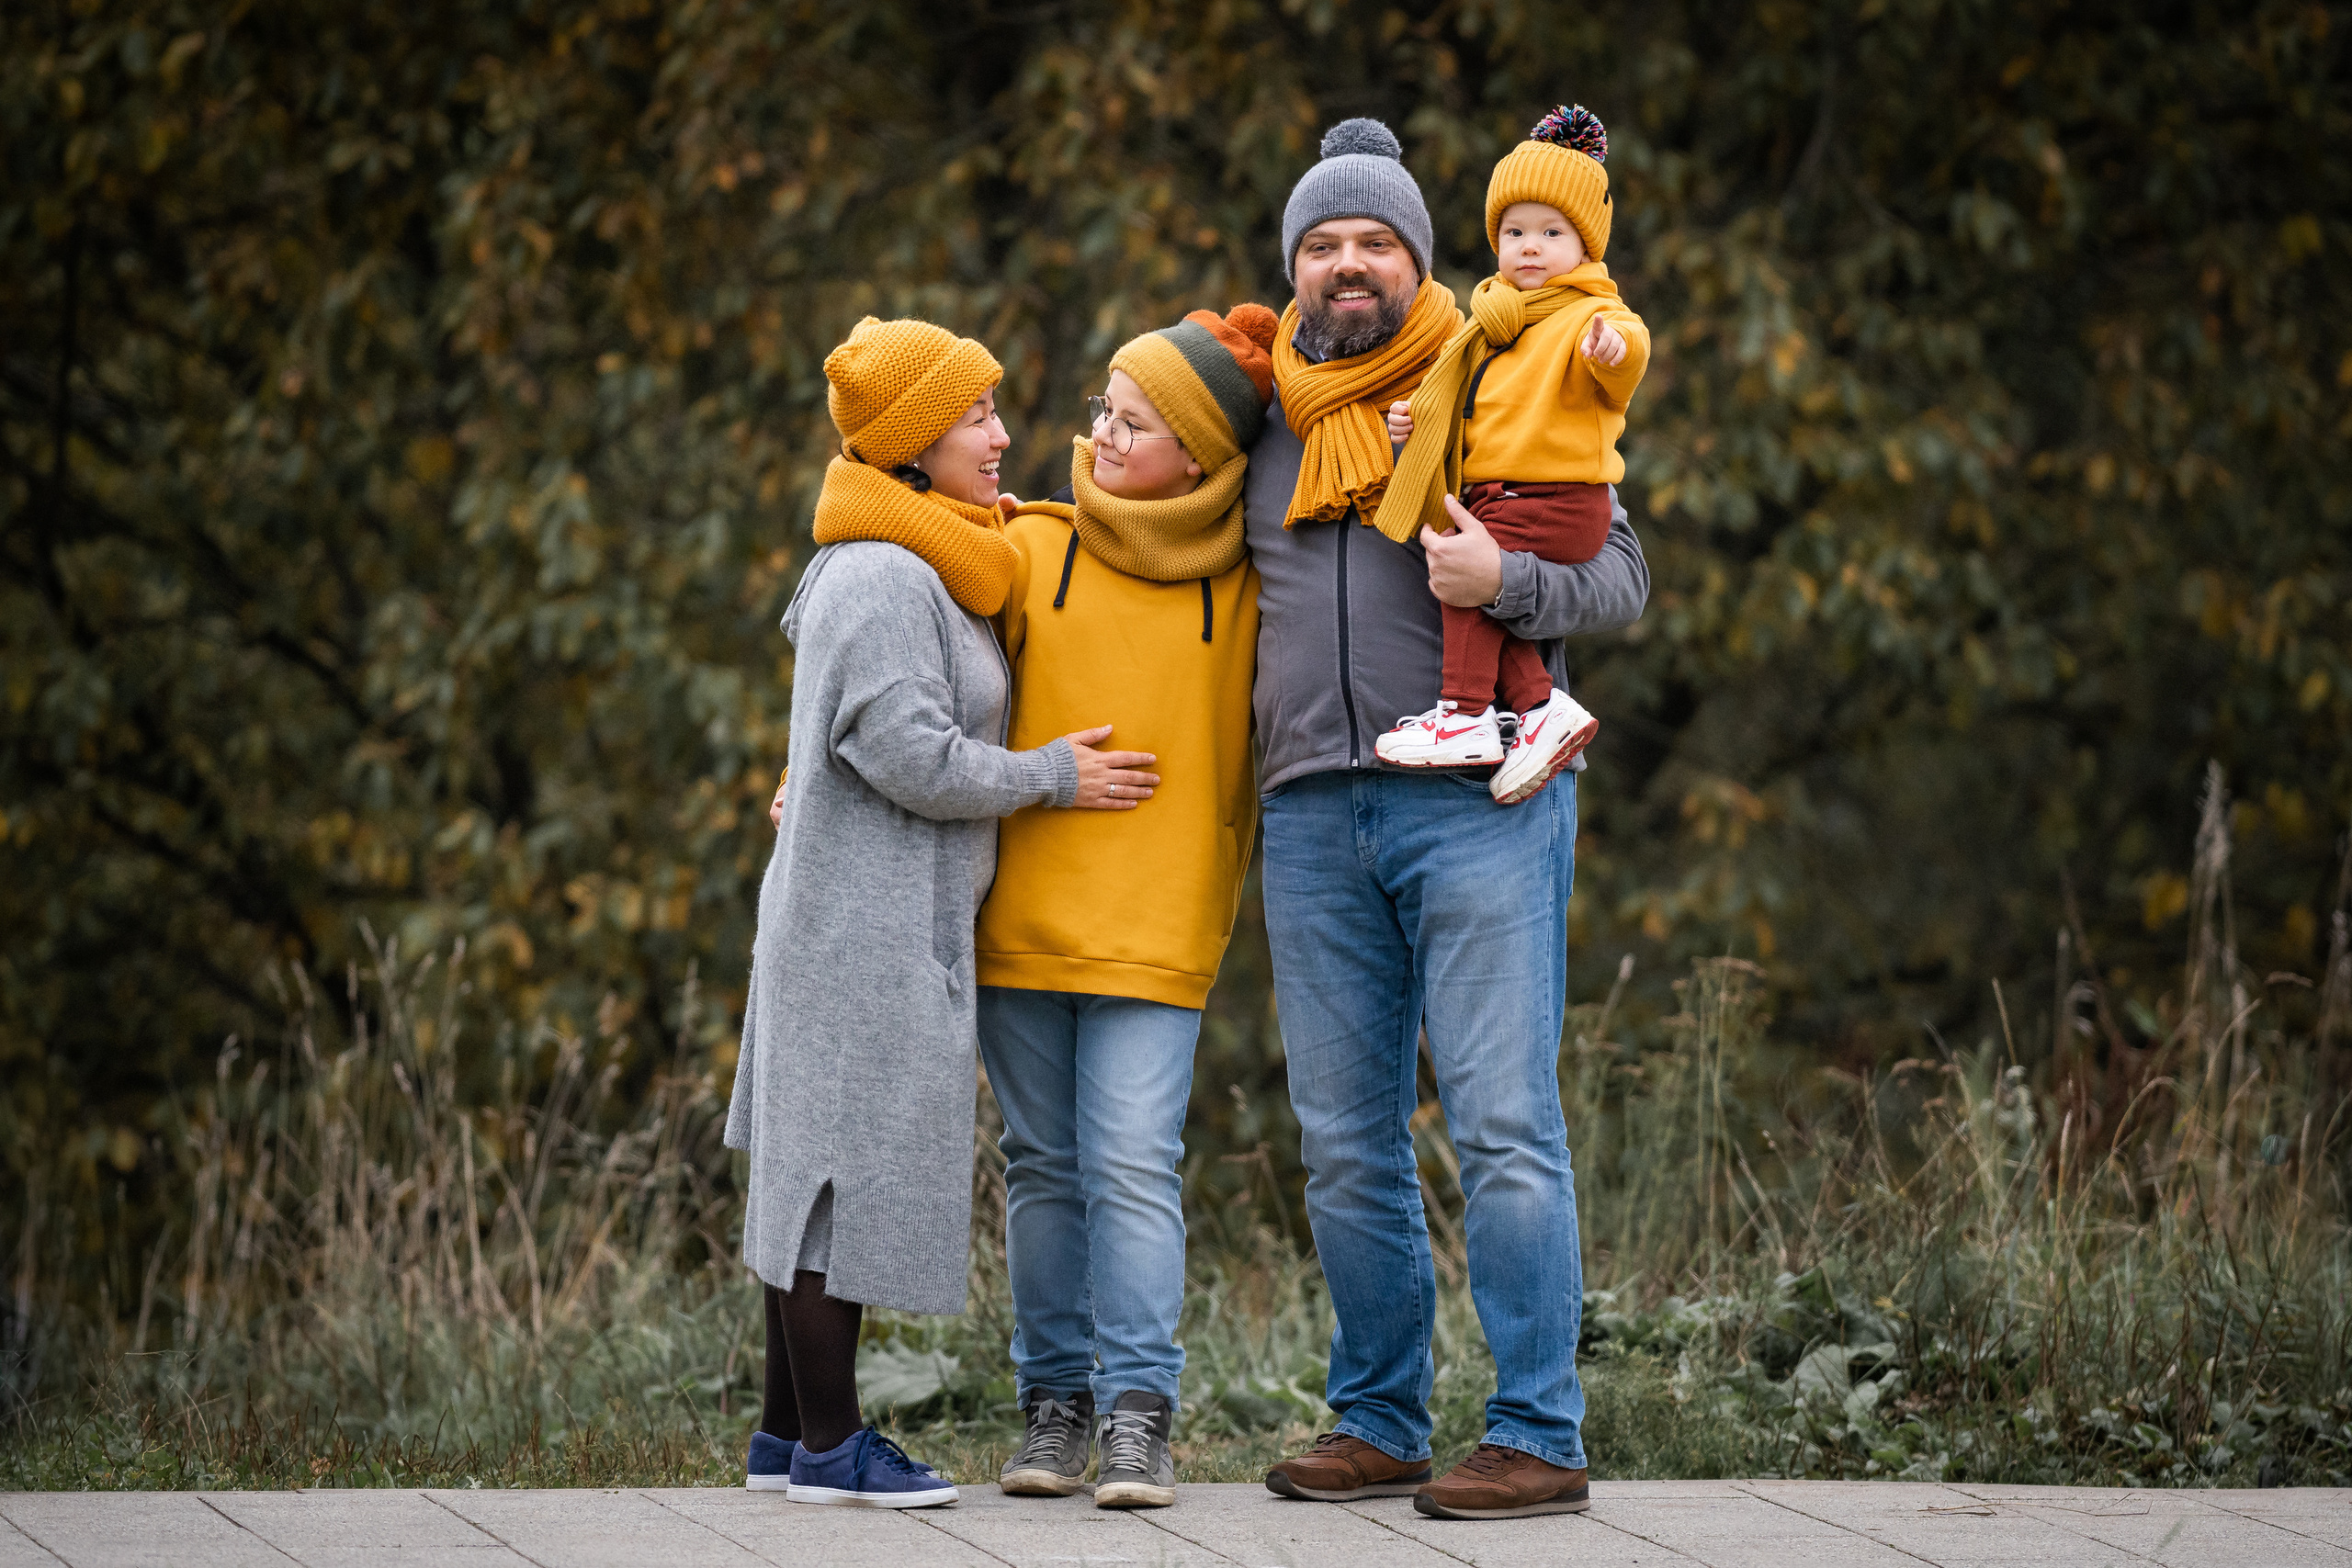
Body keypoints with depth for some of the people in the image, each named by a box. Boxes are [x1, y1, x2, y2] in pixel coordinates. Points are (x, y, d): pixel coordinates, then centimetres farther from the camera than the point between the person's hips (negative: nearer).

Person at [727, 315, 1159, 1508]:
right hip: (867, 915, -10)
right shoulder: (884, 577, -16)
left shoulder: (915, 572, 16)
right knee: (848, 1166, -6)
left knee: (823, 1177, 12)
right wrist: (1054, 776, -10)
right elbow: (912, 754, -20)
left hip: (897, 917, 10)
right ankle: (828, 1446, -1)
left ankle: (789, 1433, 17)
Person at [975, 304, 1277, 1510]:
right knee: (1045, 1168, 7)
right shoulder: (1031, 552, 4)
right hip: (1019, 915, 2)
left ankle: (1137, 1414, -9)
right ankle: (1056, 1403, 14)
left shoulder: (1244, 586, 3)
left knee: (1133, 1167, -11)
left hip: (1155, 930, -2)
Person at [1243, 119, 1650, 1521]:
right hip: (1312, 814, 5)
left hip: (1477, 799, -5)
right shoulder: (1268, 424, 17)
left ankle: (1540, 1439, -7)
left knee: (1505, 1124, -9)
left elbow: (1624, 577, 0)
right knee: (1347, 1144, 7)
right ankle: (1380, 1424, 15)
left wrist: (1511, 581, -18)